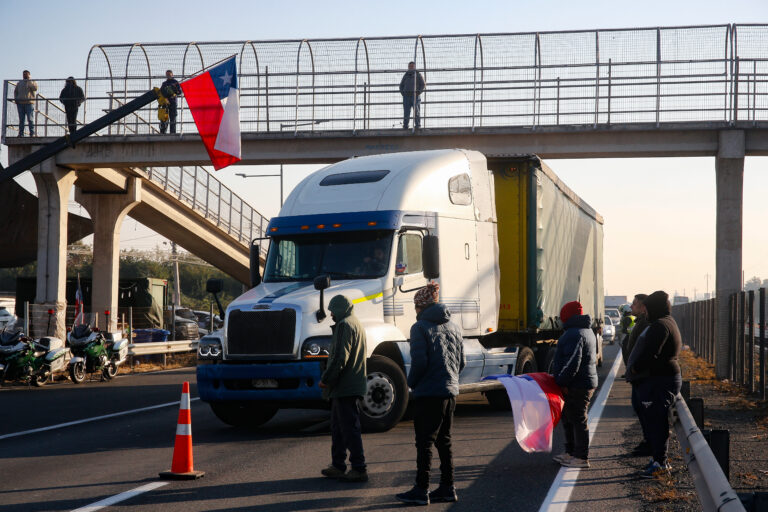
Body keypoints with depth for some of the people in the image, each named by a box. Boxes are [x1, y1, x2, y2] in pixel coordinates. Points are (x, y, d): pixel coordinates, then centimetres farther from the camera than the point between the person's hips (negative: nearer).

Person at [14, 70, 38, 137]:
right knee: (21, 119, 0)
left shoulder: (33, 82, 8)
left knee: (30, 119, -10)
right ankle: (21, 133, -1)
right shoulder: (19, 83, 19)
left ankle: (32, 133, -10)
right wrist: (15, 99, 7)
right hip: (20, 103, 4)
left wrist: (28, 82, -14)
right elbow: (15, 91, 23)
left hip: (29, 103, -4)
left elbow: (35, 88, -12)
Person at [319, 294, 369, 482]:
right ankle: (338, 465, 23)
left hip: (345, 387, -11)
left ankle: (359, 469, -7)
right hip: (352, 386, 11)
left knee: (350, 428, -8)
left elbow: (340, 357, -22)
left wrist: (326, 379, -14)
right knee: (338, 427, 17)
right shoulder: (357, 324, 20)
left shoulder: (345, 326, -13)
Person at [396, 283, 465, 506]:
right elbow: (461, 362, 13)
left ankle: (421, 491, -1)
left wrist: (411, 382, -1)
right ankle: (447, 488, 16)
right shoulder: (454, 327, 12)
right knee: (444, 441, 14)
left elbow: (419, 362, -16)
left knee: (424, 442, -3)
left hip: (428, 393, -7)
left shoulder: (420, 327, -10)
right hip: (451, 391, 7)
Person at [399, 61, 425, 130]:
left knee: (417, 111, -7)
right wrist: (402, 93, 4)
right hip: (406, 95, 2)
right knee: (406, 112, -5)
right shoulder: (406, 75, 17)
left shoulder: (418, 75, 9)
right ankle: (405, 126, -6)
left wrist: (418, 92, -11)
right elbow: (401, 85, 22)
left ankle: (418, 125, -6)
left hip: (415, 95, -2)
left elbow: (423, 85, 5)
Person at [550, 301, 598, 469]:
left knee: (578, 420, -5)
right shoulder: (587, 331, 17)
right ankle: (571, 453, 26)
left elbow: (572, 363, -25)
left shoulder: (574, 335, -18)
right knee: (568, 418, 18)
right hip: (584, 382, 11)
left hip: (577, 385, -11)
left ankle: (582, 458, -1)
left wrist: (562, 381, -18)